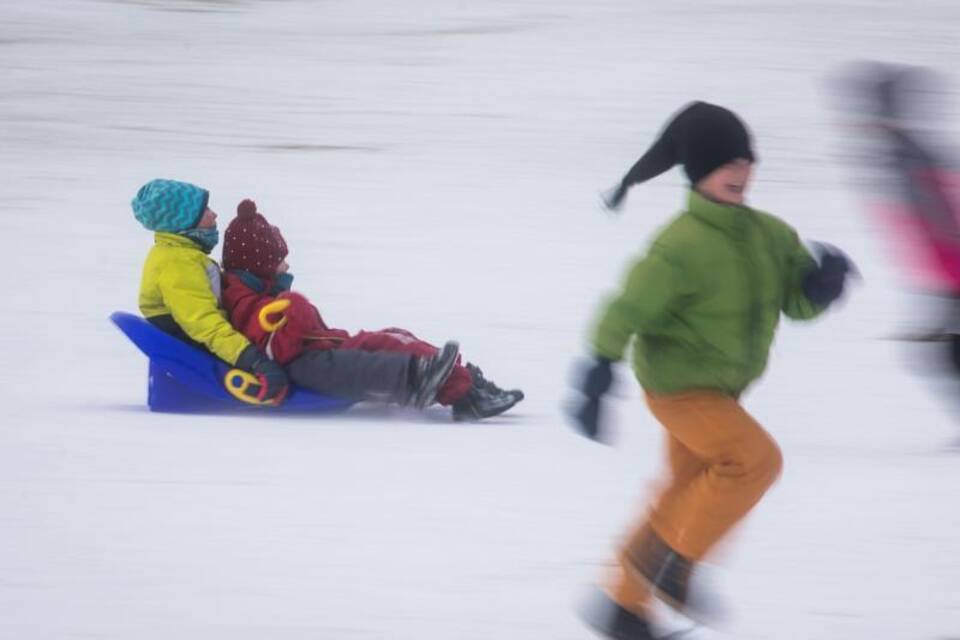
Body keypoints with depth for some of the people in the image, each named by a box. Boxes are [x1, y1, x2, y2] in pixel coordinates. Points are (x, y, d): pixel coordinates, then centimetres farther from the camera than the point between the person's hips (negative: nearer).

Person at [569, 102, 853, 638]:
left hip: (723, 389, 8)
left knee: (689, 495, 15)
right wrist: (598, 377, -23)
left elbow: (798, 301, 5)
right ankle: (667, 561, -10)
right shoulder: (683, 246, -22)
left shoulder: (771, 235, -1)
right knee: (757, 459, -22)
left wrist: (824, 282, -17)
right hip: (681, 386, -8)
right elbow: (628, 311, -20)